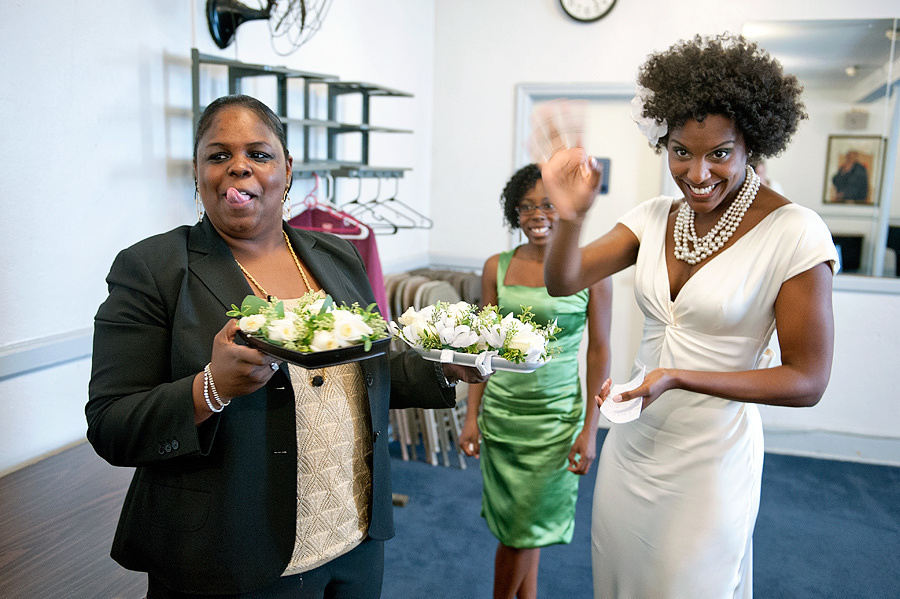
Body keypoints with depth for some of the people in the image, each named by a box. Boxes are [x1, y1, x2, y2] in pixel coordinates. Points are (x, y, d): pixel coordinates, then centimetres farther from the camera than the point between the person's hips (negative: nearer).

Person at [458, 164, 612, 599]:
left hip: (555, 414, -2)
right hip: (500, 410, 3)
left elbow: (599, 351, -4)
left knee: (525, 529, 6)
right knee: (515, 522, 13)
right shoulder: (497, 268, 1)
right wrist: (472, 415, 3)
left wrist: (590, 428, -6)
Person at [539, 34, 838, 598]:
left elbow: (807, 380, -14)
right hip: (634, 440, 5)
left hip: (711, 457, -5)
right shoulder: (655, 218, -1)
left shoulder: (795, 233, -16)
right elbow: (562, 282, -6)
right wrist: (570, 216, -27)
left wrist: (678, 378, -23)